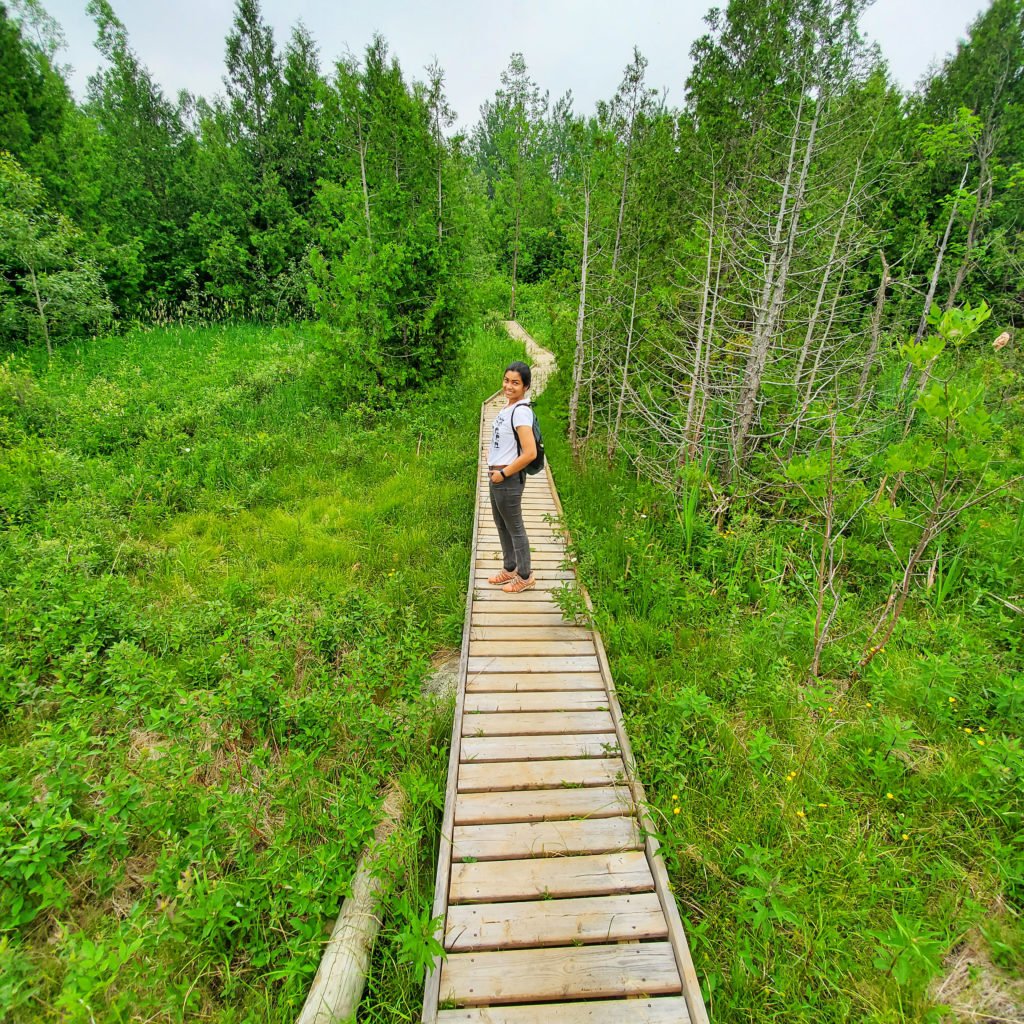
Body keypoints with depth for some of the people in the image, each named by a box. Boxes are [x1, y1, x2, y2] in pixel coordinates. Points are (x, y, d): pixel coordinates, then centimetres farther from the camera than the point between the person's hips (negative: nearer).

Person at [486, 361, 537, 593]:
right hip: (497, 475, 10)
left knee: (514, 528, 4)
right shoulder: (508, 407, 8)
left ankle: (525, 577, 21)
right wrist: (493, 453, 11)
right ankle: (510, 569, 37)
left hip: (509, 479, -9)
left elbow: (530, 453, -26)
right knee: (501, 525, 20)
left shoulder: (521, 411, -20)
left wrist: (504, 473, -17)